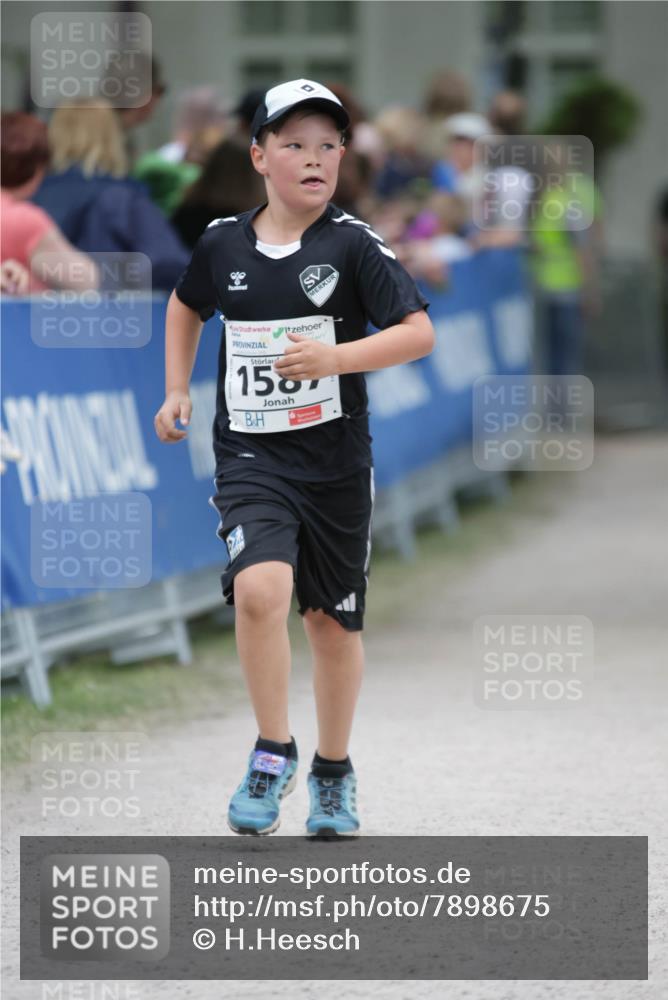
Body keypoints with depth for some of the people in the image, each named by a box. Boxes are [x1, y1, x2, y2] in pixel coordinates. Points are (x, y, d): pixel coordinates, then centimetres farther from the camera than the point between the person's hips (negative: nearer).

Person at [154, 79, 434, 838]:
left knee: (333, 622, 11)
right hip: (249, 454, 0)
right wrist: (177, 392, 15)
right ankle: (273, 753, -7)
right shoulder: (223, 243, 1)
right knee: (259, 589, -24)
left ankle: (333, 774, 31)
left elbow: (419, 332, -15)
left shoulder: (353, 246, -8)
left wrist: (335, 357, -27)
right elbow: (187, 306, 23)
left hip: (335, 462, 0)